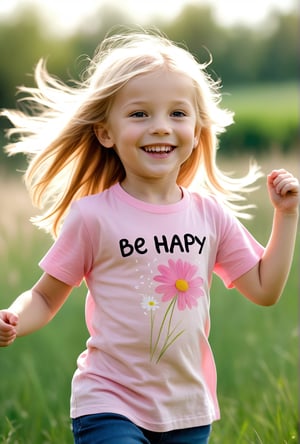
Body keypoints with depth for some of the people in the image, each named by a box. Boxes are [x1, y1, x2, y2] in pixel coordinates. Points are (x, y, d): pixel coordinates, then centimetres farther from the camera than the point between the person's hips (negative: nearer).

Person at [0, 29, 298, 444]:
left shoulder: (211, 215, 3)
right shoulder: (93, 216, -8)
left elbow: (264, 289, 9)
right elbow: (45, 297, -2)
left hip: (190, 411, 4)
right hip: (111, 407, -4)